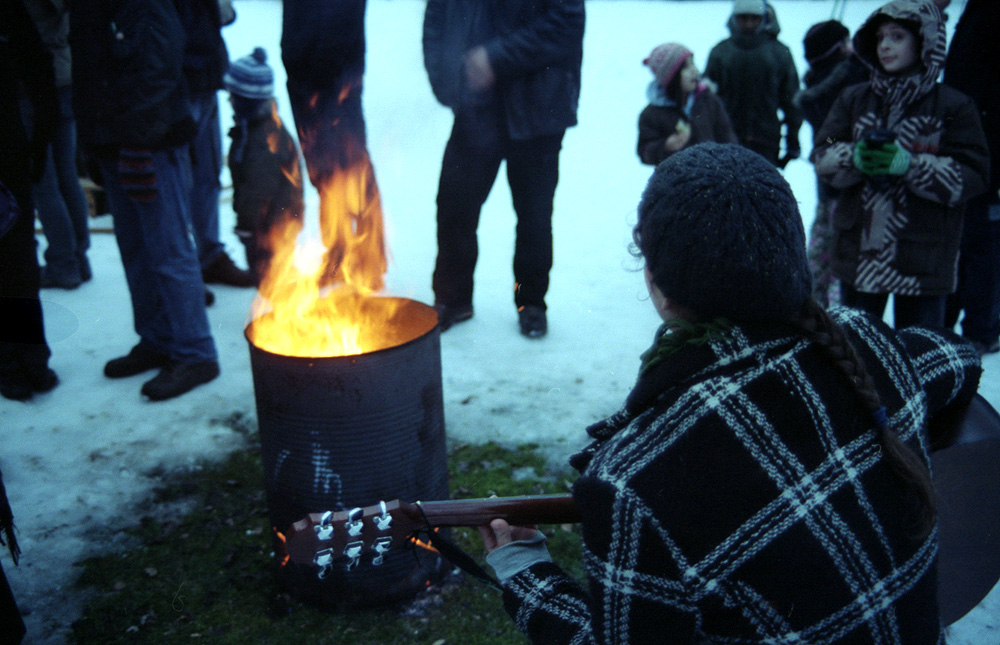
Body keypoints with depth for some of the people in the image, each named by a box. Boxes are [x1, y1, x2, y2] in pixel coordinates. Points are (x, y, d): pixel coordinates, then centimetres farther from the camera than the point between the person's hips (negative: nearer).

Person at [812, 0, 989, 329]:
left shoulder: (954, 106, -4)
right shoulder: (853, 100, 7)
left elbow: (970, 177, -9)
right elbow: (822, 157, 2)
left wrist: (906, 163, -23)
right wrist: (856, 158, -20)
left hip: (923, 261, -3)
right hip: (859, 253, 3)